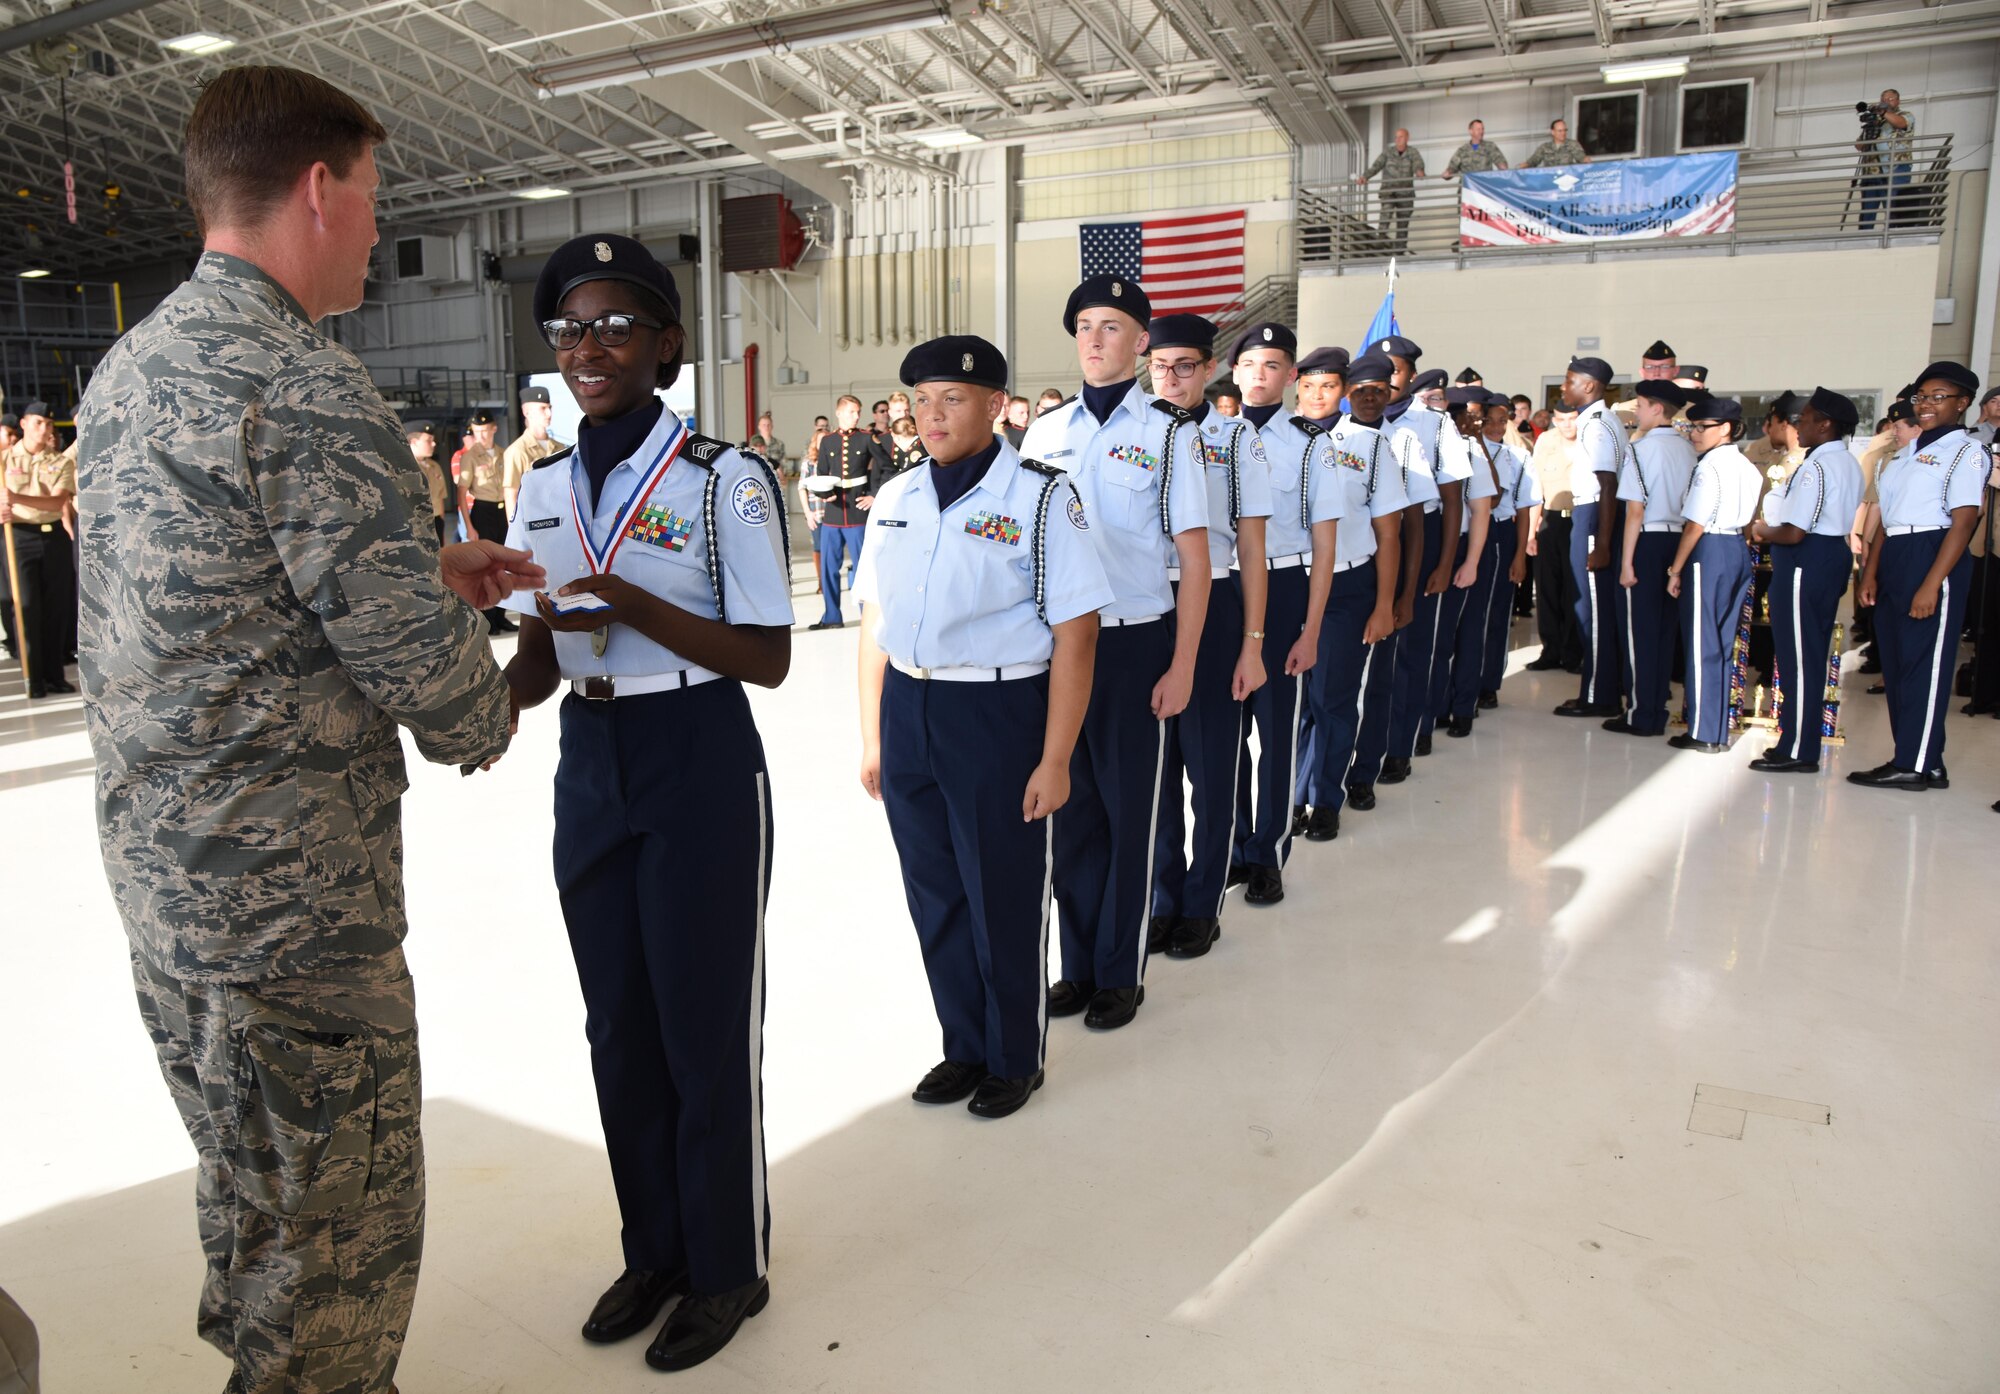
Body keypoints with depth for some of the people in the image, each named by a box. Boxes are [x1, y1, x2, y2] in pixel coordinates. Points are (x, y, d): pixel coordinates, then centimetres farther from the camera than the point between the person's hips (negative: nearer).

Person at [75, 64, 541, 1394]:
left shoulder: (129, 366, 10)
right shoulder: (308, 390, -20)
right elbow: (416, 660, -21)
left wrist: (429, 573, 14)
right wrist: (486, 714, 1)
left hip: (157, 865, 10)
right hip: (290, 897, -10)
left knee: (250, 1198, 26)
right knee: (340, 1237, 7)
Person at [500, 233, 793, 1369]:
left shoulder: (724, 479, -11)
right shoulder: (545, 487, 7)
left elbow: (768, 659, -14)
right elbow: (543, 657, 9)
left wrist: (630, 604, -25)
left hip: (700, 771, -6)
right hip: (589, 769, 6)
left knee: (705, 1029, 6)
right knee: (619, 1028, 16)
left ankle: (727, 1267, 29)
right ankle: (654, 1251, 37)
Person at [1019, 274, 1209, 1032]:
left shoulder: (1168, 433, -3)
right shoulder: (1044, 432, 9)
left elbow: (1194, 558, -4)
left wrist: (1181, 668, -9)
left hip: (1133, 643, -4)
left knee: (1129, 810, 7)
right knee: (1070, 807, 11)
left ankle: (1120, 973, 22)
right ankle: (1078, 964, 26)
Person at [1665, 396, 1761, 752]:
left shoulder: (1710, 466, -14)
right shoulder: (1746, 466, 11)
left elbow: (1695, 525, -16)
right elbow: (1749, 519, 13)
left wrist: (1676, 569, -11)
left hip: (1709, 552, -8)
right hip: (1738, 551, 8)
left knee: (1701, 644, 0)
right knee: (1722, 644, 13)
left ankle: (1703, 733, 5)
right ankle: (1719, 731, 19)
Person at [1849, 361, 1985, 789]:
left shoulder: (1965, 452, -6)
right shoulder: (1909, 452, 18)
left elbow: (1963, 522, -14)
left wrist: (1931, 584, -21)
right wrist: (1871, 572, 8)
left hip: (1933, 557, -8)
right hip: (1893, 561, 9)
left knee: (1924, 664, -5)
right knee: (1895, 663, 10)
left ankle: (1915, 766, 1)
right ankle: (1922, 762, 18)